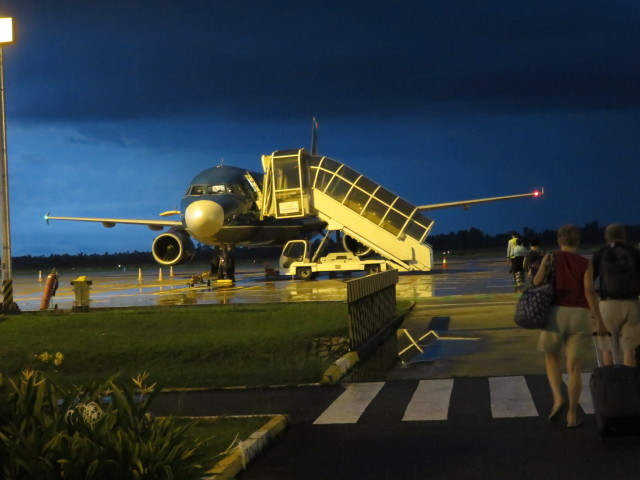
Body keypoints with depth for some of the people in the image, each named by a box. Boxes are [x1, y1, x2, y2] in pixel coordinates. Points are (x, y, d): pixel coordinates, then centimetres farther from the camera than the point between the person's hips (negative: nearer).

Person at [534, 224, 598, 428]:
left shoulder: (550, 258, 4)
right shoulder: (585, 263, 3)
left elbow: (537, 282, -8)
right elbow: (589, 291, -8)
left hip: (555, 313, 0)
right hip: (580, 316, 0)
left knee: (552, 359, 20)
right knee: (574, 367, 7)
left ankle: (558, 399, -2)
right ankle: (572, 415, 4)